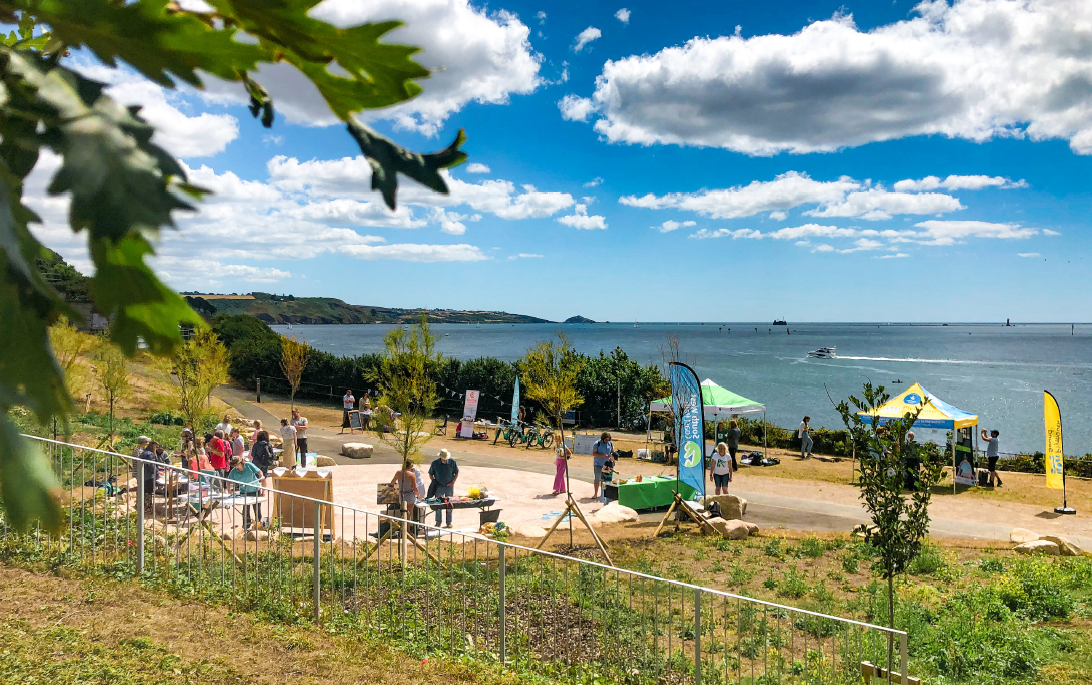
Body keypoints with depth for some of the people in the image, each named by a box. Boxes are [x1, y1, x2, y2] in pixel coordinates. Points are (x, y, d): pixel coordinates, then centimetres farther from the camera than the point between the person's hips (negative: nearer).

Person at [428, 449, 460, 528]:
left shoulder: (452, 462, -8)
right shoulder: (435, 462, -8)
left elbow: (456, 473, 5)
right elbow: (430, 474, 4)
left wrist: (453, 481, -6)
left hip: (449, 486, 0)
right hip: (439, 486, 0)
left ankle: (449, 523, 16)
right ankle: (438, 523, 14)